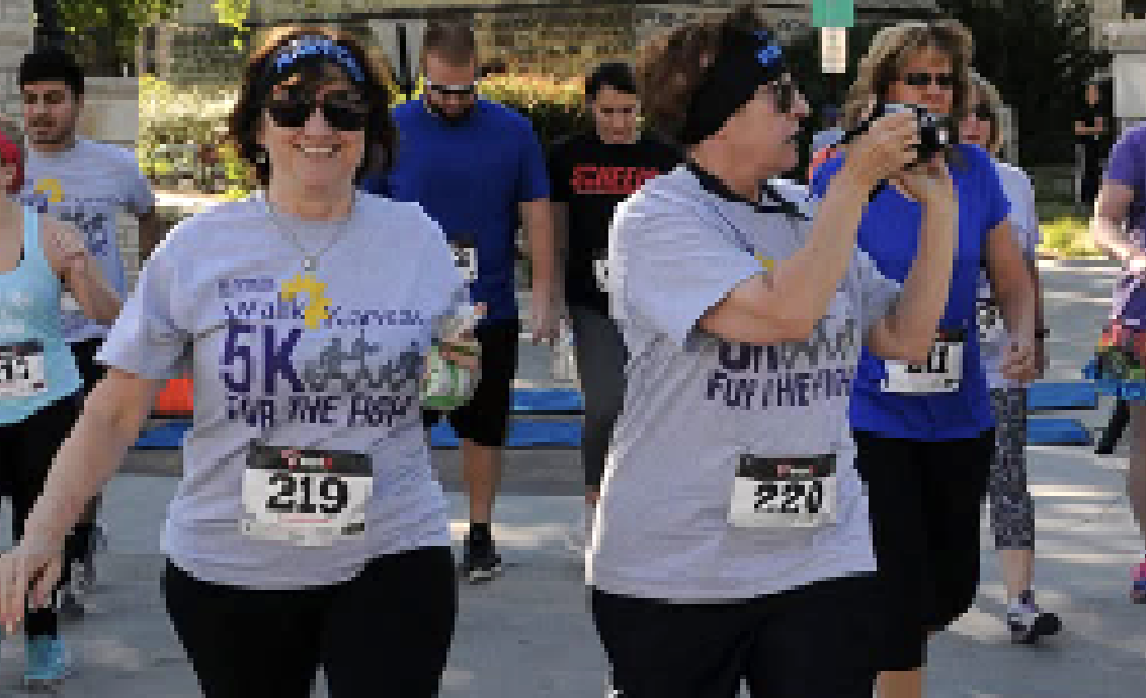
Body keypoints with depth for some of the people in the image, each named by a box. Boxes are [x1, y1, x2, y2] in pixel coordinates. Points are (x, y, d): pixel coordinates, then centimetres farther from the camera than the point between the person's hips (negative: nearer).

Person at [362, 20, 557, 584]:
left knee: (484, 427, 9)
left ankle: (480, 536, 23)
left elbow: (537, 218, 3)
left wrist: (544, 300, -2)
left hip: (491, 310, 0)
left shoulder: (513, 131, -1)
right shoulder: (391, 131, -1)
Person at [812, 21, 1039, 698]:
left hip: (960, 416, 4)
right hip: (872, 418, -4)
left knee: (953, 588, 15)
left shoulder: (975, 171, 1)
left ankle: (872, 643, 44)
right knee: (902, 598, -3)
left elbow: (1013, 282, 9)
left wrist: (1023, 339, -11)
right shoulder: (840, 176, -9)